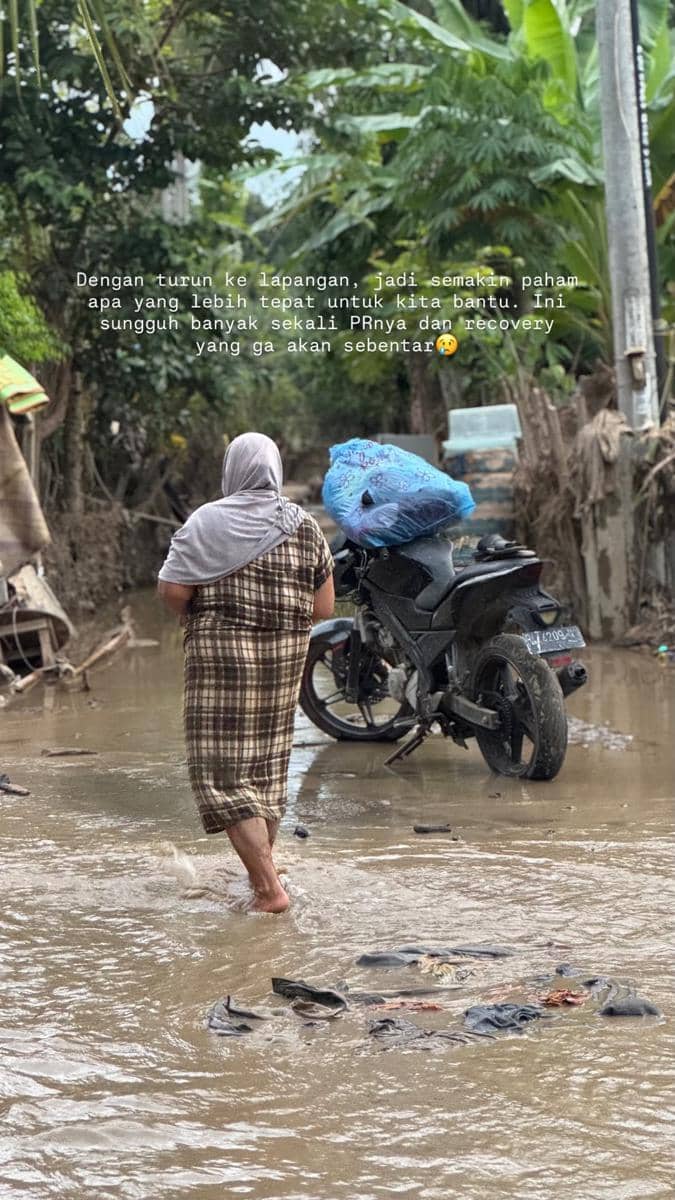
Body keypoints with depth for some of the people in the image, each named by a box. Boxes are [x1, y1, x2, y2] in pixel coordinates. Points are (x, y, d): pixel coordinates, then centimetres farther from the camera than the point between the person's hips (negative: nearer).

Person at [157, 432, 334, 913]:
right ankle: (261, 873, 30)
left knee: (225, 775, -3)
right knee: (268, 768, 19)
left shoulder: (207, 522, -7)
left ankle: (271, 888, -13)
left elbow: (172, 591, -13)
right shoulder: (306, 528, 5)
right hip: (286, 656, 5)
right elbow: (324, 607, 5)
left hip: (222, 655, -5)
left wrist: (198, 616, 7)